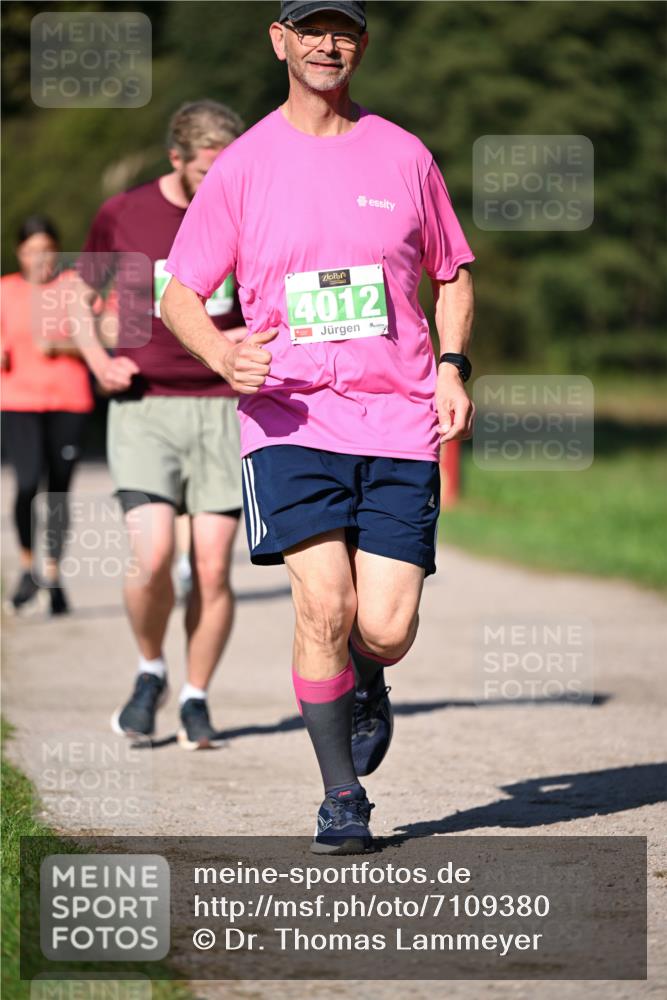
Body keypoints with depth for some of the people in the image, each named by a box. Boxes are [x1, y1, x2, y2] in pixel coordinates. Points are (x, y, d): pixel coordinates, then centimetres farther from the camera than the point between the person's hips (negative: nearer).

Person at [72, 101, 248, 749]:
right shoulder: (122, 216, 0)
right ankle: (150, 672, 12)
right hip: (144, 408, -1)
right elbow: (79, 296, 14)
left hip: (223, 408, 1)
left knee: (212, 568, -3)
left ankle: (195, 698, 15)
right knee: (152, 557, -15)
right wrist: (100, 362, -2)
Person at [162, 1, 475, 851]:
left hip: (399, 418, 1)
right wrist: (222, 354, -13)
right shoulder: (242, 167, 5)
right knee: (324, 604, -18)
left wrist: (451, 367, 4)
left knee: (387, 630, -8)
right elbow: (178, 294, 8)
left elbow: (452, 275, 21)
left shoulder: (402, 156, 9)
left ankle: (364, 685, 32)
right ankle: (342, 800, 0)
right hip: (289, 419, -1)